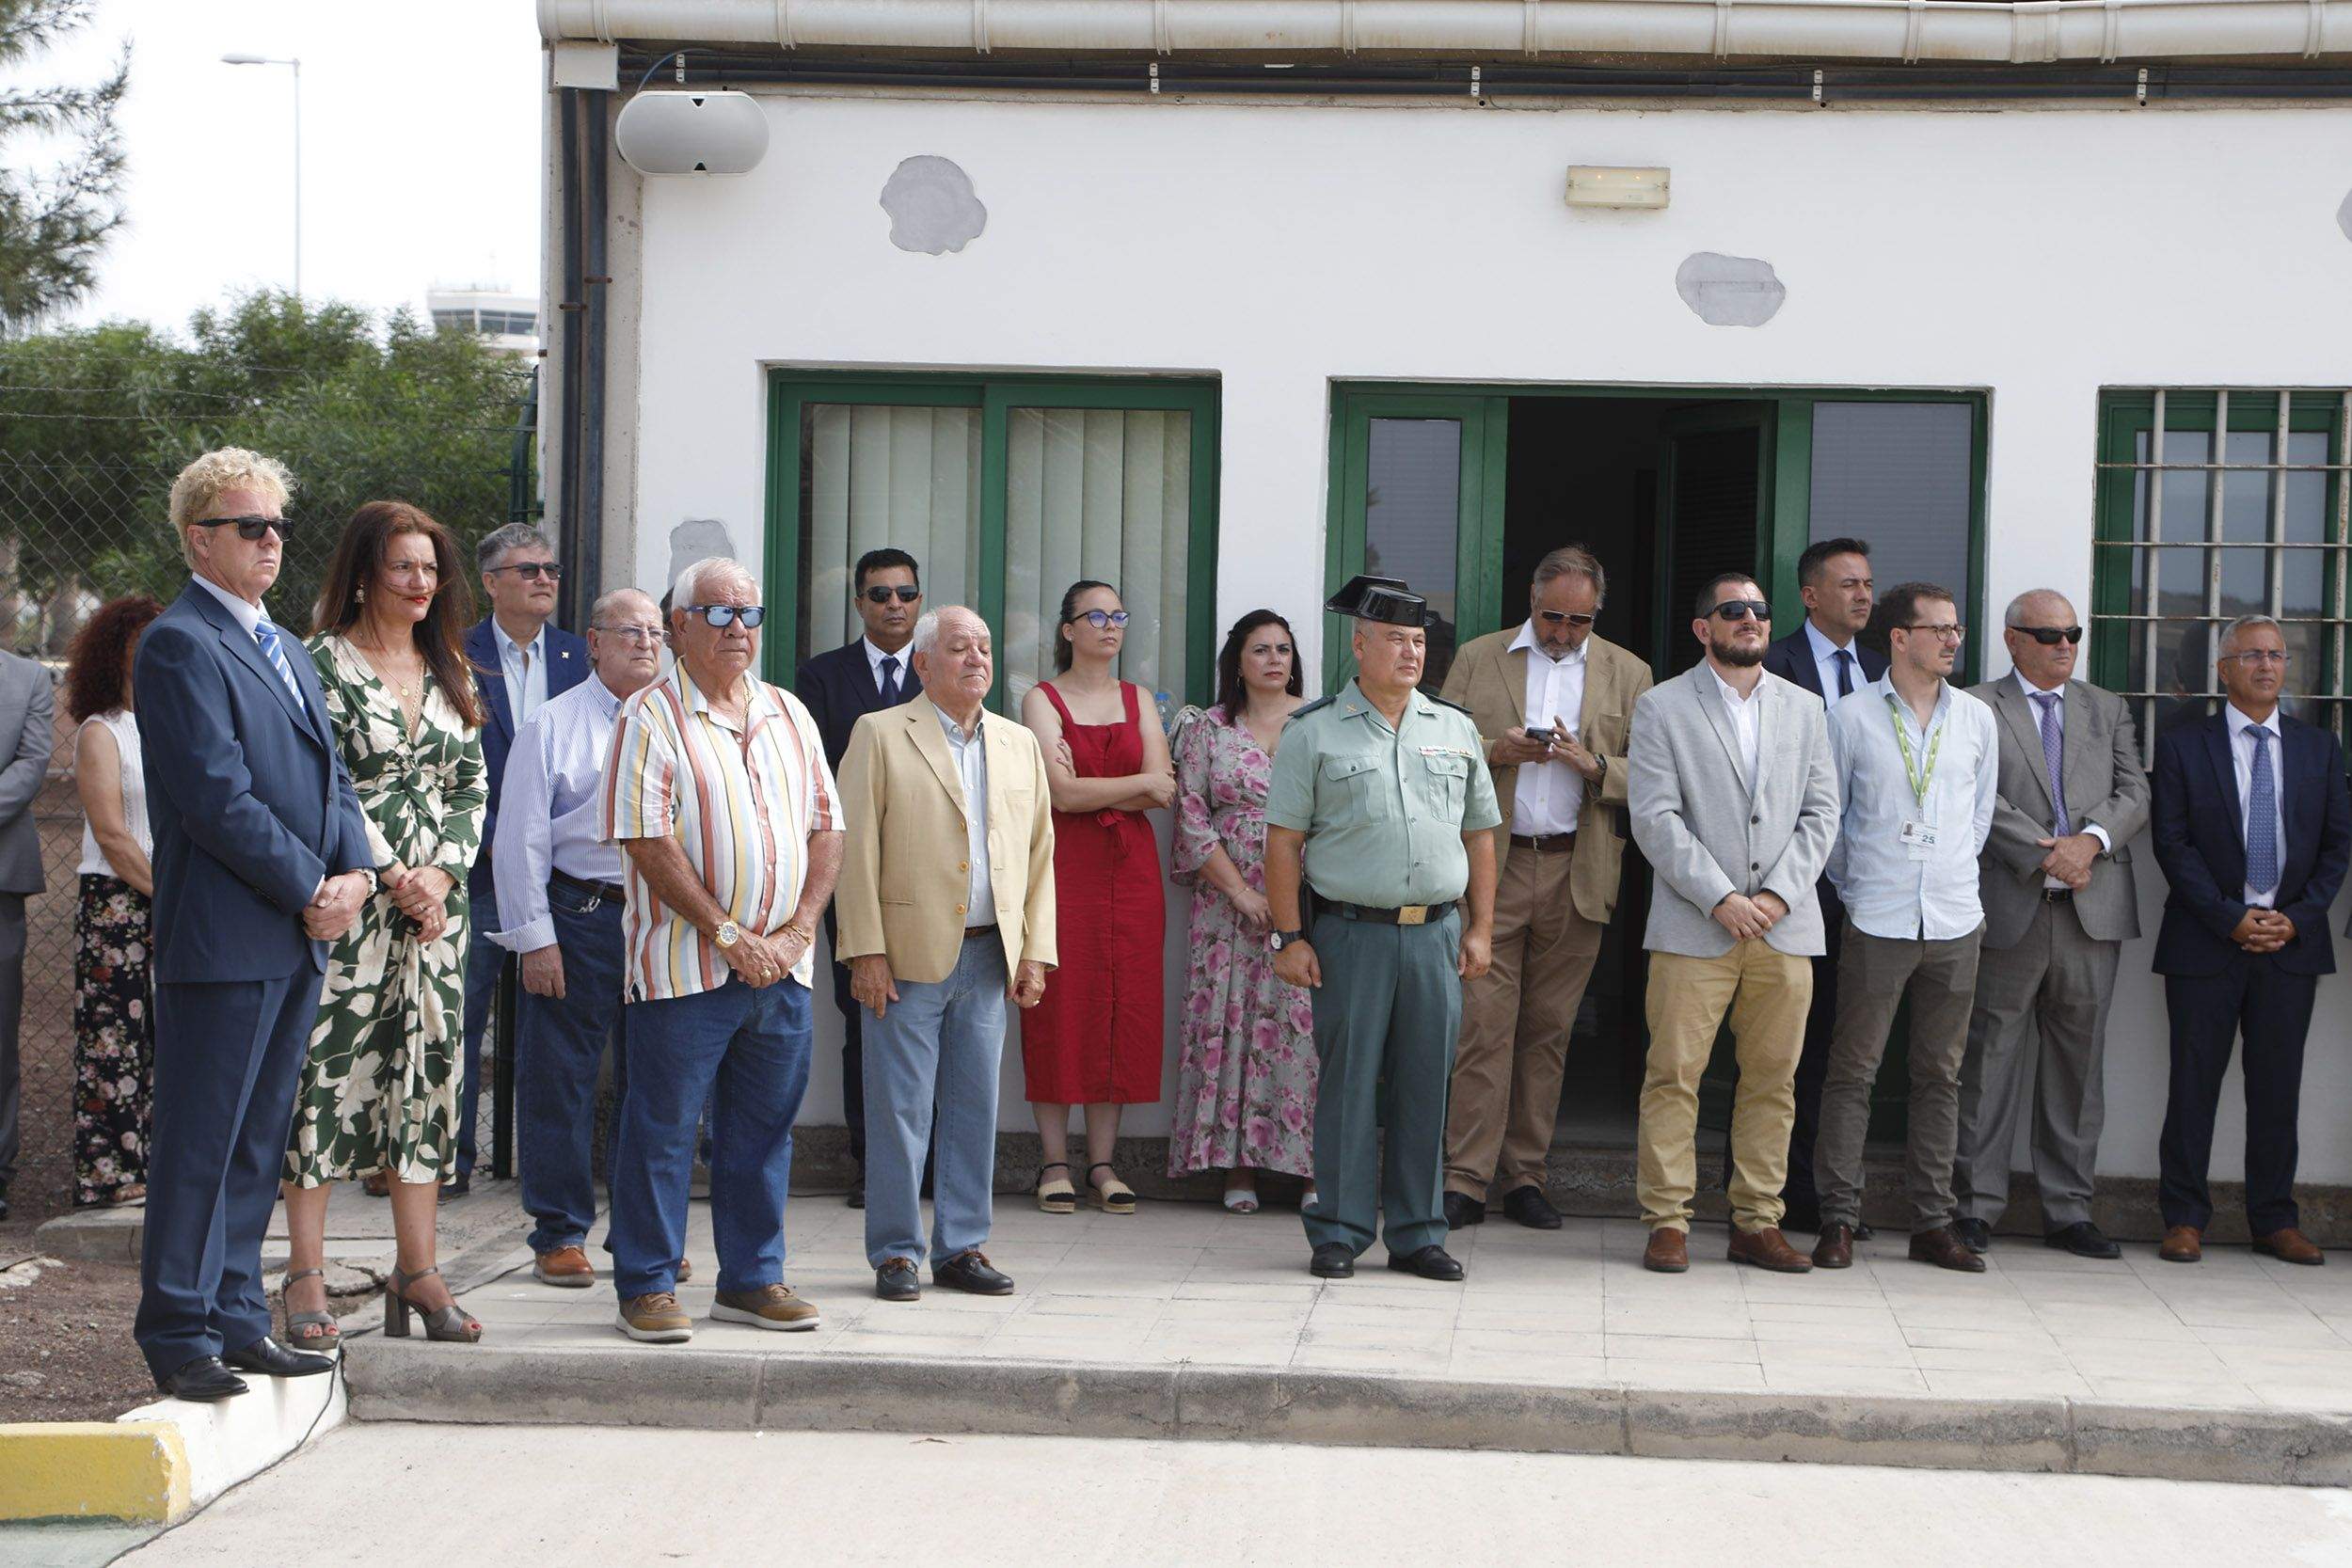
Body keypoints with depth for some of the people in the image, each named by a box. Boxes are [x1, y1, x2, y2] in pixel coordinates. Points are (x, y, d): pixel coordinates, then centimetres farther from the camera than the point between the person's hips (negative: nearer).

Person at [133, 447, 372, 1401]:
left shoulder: (283, 649, 20)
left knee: (257, 1141, 13)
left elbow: (327, 775, 19)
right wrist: (311, 889, -13)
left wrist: (355, 872, 1)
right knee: (197, 1143, -2)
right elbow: (218, 795, -17)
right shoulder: (179, 644, -9)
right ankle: (178, 1335, 5)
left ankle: (236, 1321, 20)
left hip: (299, 936, 9)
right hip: (222, 937, -9)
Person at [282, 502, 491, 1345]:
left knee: (428, 1073, 4)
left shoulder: (447, 668, 15)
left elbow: (471, 785, 12)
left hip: (436, 897, 5)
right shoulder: (324, 661, -3)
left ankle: (417, 1270, 8)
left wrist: (441, 873, -4)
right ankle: (307, 1276, 0)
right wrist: (391, 879, -13)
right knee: (328, 1071, -5)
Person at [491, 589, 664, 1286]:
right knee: (560, 1079, 1)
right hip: (579, 919, -3)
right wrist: (535, 937, -7)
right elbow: (522, 839, -1)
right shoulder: (553, 725, 1)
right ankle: (559, 1234, 11)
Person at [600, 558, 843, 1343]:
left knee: (764, 1128, 11)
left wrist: (796, 929, -3)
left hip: (781, 966, 6)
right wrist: (726, 934, -14)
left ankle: (752, 1279, 21)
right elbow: (649, 842, -13)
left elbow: (826, 829, 11)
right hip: (685, 967, -5)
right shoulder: (651, 717, -5)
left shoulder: (789, 715, 13)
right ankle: (647, 1288, 10)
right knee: (661, 1127, 0)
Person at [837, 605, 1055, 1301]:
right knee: (900, 1110, -1)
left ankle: (961, 1249, 17)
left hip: (990, 956, 4)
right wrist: (865, 951, -11)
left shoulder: (1020, 744, 14)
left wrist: (1034, 951, 6)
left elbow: (1039, 853, 14)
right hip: (909, 954, -4)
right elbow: (856, 850, -5)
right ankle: (896, 1253, 8)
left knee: (975, 1109, 8)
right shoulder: (880, 735, 0)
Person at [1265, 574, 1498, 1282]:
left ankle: (1417, 1233, 15)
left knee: (1425, 1086, 6)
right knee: (1348, 1084, 0)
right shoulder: (1313, 732, 2)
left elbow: (1479, 834, 16)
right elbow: (1283, 841, 0)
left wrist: (1480, 930, 11)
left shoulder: (1456, 729, 13)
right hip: (1351, 930, -3)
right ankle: (1338, 1233, 9)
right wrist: (1288, 936, -5)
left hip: (1437, 933, 3)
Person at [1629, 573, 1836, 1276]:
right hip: (1692, 928, -3)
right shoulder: (1661, 707, 3)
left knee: (1773, 1079, 5)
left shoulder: (1803, 709, 15)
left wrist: (1779, 893, -6)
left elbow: (1821, 812, 9)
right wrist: (1719, 898, -13)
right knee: (1674, 1074, -3)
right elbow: (1654, 818, -5)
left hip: (1785, 928, 3)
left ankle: (1757, 1221, 13)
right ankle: (1668, 1221, 4)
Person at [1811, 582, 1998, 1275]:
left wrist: (1952, 875, 14)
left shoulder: (1977, 718, 9)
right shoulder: (1851, 717, -1)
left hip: (1955, 921, 3)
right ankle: (1839, 1219, 3)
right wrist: (1852, 882, 7)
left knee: (1940, 1074, 7)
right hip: (1877, 922, -3)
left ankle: (1932, 1223, 13)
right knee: (1853, 1069, -3)